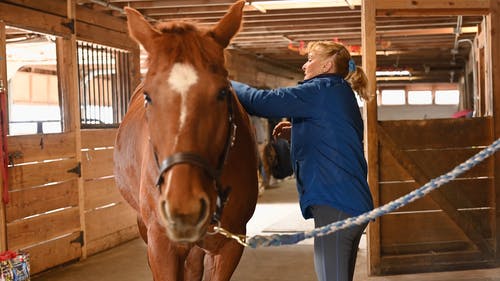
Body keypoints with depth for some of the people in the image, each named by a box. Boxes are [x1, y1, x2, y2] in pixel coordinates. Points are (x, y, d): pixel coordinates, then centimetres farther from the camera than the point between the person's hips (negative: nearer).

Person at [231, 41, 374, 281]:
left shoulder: (322, 90, -9)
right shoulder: (343, 95, 20)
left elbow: (262, 101, -14)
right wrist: (296, 134, 15)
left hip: (334, 206, -10)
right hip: (354, 204, 10)